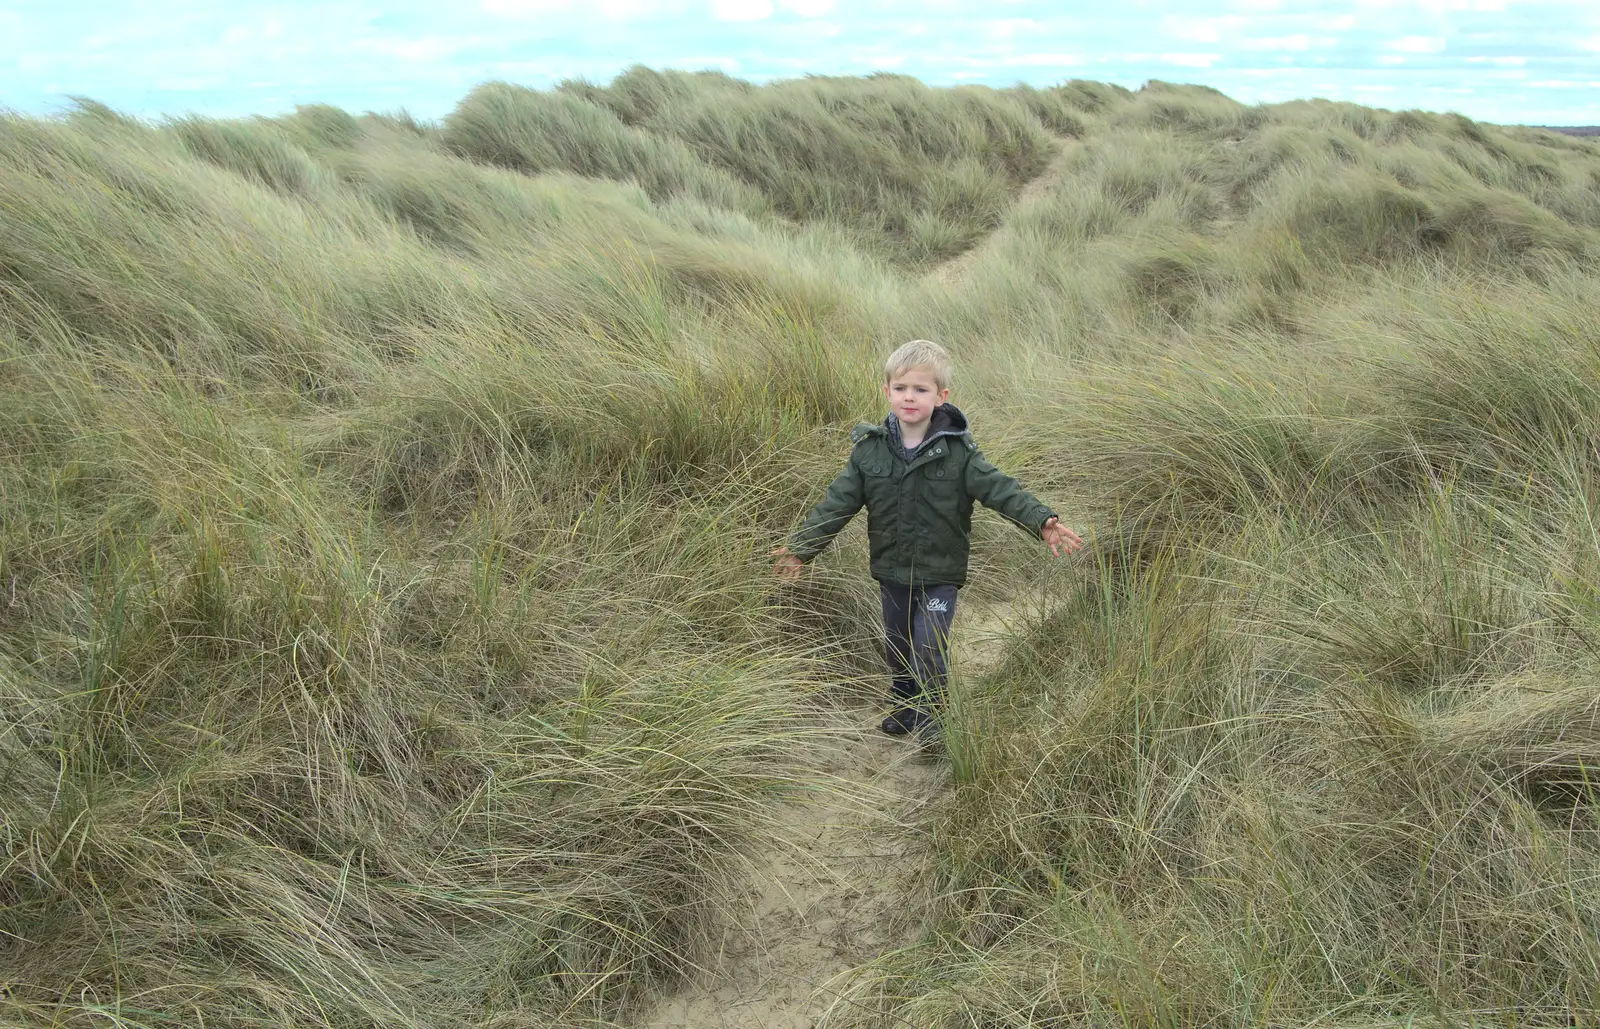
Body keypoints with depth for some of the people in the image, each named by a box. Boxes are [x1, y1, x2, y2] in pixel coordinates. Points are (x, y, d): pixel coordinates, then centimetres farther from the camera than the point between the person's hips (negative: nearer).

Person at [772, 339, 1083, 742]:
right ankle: (904, 707, 43)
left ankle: (929, 721, 16)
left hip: (940, 574, -3)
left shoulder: (957, 451, -13)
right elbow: (838, 502, -3)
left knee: (929, 651, -5)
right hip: (891, 570, 3)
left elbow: (999, 489, -17)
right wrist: (801, 546, -6)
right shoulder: (869, 449, -6)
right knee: (898, 648, 20)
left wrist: (1042, 522, -31)